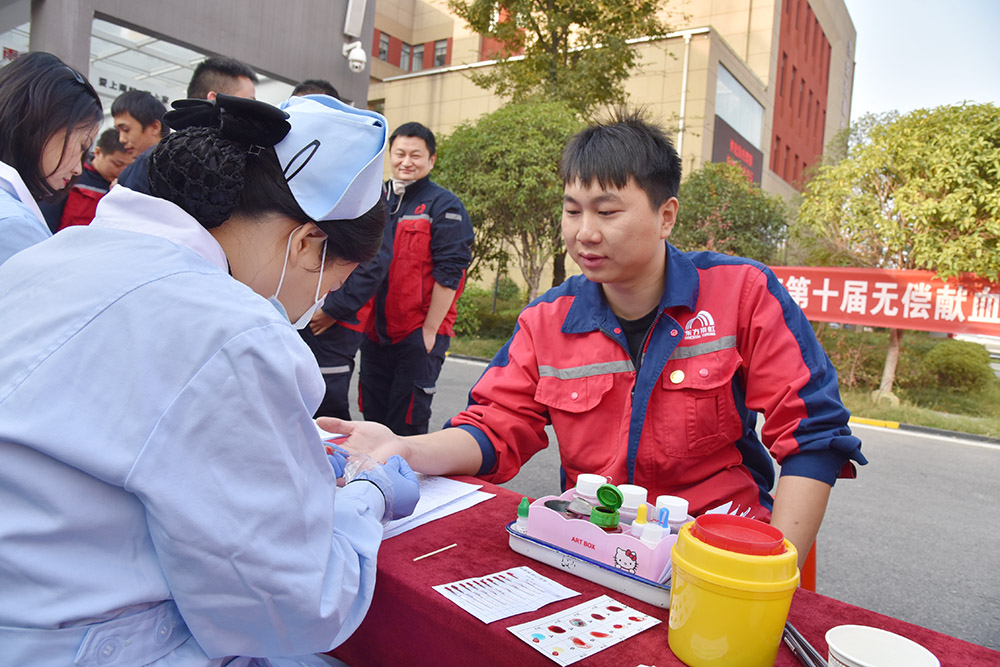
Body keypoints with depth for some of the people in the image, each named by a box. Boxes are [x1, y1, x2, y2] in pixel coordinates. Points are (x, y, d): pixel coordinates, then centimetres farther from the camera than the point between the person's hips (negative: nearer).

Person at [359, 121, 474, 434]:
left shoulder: (444, 205, -6)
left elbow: (449, 271, -12)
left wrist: (430, 330, -15)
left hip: (419, 334, -6)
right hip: (375, 332, 6)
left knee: (407, 424, 0)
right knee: (372, 416, 15)